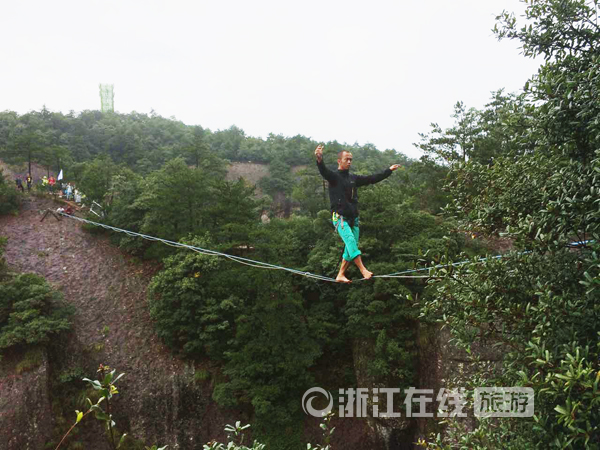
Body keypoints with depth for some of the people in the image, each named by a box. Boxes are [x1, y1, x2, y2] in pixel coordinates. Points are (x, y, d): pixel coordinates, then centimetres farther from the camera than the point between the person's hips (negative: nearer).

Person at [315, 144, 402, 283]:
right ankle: (363, 270, -32)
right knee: (350, 241, -23)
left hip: (353, 218, 7)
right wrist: (319, 160, -43)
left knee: (351, 248, 2)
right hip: (340, 217, -7)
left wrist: (389, 171, 26)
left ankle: (340, 275, 11)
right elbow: (323, 171, -22)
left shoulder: (354, 178, 17)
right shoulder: (334, 176, -1)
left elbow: (372, 179, 24)